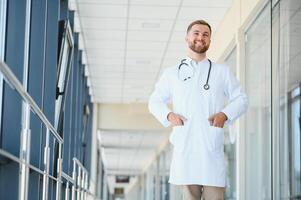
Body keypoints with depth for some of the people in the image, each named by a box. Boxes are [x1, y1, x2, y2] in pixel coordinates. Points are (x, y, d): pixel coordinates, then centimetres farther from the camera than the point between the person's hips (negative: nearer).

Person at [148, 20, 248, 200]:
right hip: (185, 145, 1)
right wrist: (168, 115, 1)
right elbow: (155, 101, 22)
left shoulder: (222, 72, 16)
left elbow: (241, 99, 16)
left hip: (212, 144, 0)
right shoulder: (172, 73, 17)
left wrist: (225, 115, -3)